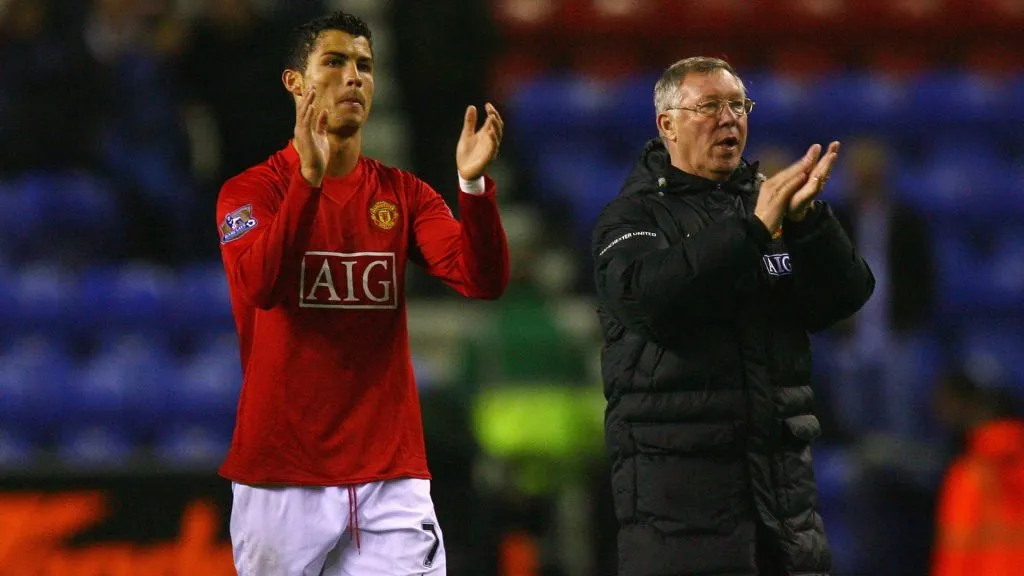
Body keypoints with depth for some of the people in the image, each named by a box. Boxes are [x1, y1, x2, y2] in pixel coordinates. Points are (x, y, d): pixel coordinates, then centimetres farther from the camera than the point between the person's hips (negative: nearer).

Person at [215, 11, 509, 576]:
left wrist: (473, 184, -20)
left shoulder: (403, 194, 11)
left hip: (390, 473, 3)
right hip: (282, 475, -3)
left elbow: (483, 280, -3)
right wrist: (309, 178, -31)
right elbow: (258, 286, -20)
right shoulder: (251, 190, 0)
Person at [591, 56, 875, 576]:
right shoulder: (633, 216, 1)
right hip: (677, 469, -5)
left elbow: (845, 296, 3)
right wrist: (753, 227, -22)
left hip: (782, 469, 5)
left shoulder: (768, 200, 14)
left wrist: (808, 220, -15)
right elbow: (648, 294, -20)